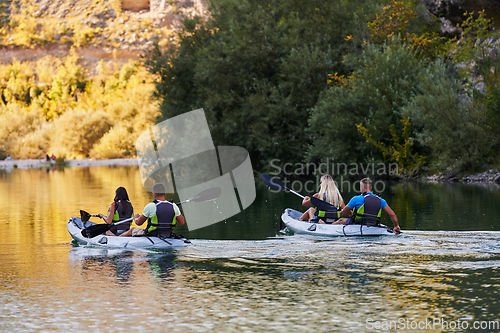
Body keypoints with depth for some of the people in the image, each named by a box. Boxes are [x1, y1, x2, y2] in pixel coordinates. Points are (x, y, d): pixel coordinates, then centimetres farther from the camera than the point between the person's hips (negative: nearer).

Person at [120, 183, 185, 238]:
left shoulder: (150, 206, -20)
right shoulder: (173, 206, -9)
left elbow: (138, 222, -8)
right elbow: (182, 222, 1)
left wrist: (135, 217, 17)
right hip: (167, 236, 4)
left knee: (132, 230, 25)